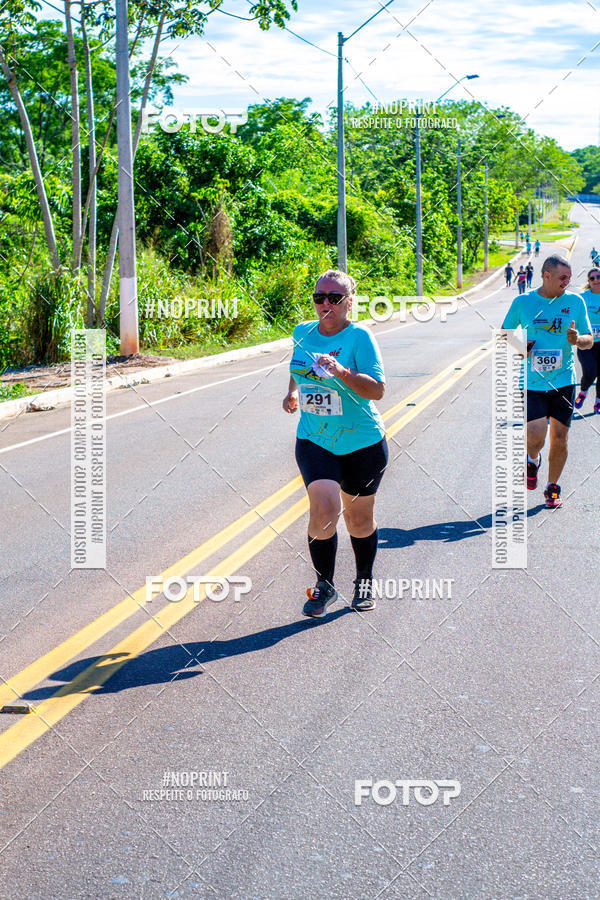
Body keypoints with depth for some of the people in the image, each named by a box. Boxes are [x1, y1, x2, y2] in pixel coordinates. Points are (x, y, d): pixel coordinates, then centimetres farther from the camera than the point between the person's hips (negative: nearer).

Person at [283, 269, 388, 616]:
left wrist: (342, 372, -33)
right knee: (324, 509, -18)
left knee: (359, 519, 11)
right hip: (314, 440, 2)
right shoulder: (302, 333, 4)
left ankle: (365, 581, 36)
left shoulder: (359, 337, -12)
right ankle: (324, 584, 2)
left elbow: (378, 389, -20)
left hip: (362, 442, -2)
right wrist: (293, 392, 11)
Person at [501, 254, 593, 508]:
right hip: (532, 382, -2)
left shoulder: (575, 302, 4)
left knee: (559, 440, 3)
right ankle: (532, 460, 23)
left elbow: (589, 340, 10)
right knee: (535, 437, -13)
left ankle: (552, 488, 24)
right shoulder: (522, 303, 0)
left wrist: (577, 340, -13)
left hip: (564, 381, 2)